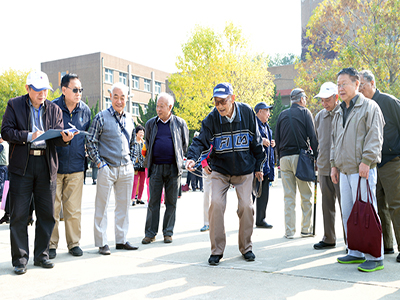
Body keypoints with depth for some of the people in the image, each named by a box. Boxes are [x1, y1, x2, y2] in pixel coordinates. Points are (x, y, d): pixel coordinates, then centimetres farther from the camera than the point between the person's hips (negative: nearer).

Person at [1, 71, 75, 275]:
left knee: (47, 213, 7)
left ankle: (41, 255, 20)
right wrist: (29, 136, -17)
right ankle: (20, 258, 12)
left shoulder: (54, 109, 12)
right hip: (21, 165, -2)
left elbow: (57, 137, 5)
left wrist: (64, 138, -18)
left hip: (47, 165, 3)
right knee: (19, 214, 1)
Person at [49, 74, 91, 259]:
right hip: (55, 166, -3)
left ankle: (74, 243, 20)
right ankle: (51, 244, 16)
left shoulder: (85, 110, 7)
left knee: (74, 209, 7)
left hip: (76, 167, 3)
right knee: (52, 208, 2)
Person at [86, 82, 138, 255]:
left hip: (126, 169, 5)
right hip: (107, 168, -5)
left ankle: (121, 240, 21)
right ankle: (102, 242, 9)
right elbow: (90, 142, -4)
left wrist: (131, 161, 13)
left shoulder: (129, 119, 11)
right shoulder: (101, 117, -4)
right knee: (102, 206, 0)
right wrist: (99, 162, -9)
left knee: (124, 205, 10)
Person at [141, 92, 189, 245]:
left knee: (171, 202, 5)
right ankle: (150, 233, 11)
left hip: (173, 168, -1)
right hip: (156, 168, 1)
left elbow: (185, 144, 13)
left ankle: (168, 232, 16)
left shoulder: (180, 123, 2)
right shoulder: (151, 123, 7)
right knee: (153, 202, 2)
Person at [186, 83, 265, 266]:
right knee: (216, 204, -14)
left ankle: (246, 247, 19)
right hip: (220, 170, 0)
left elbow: (256, 141, 2)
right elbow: (201, 141, -14)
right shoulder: (211, 119, -10)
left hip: (244, 170, 0)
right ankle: (216, 250, 0)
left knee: (246, 206, -2)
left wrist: (258, 166, 7)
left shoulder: (247, 113, -8)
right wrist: (193, 158, -35)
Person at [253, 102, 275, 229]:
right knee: (252, 192, -7)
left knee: (264, 194, 10)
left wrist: (272, 144, 13)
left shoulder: (267, 127, 23)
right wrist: (260, 141, -20)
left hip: (266, 165, 9)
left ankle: (260, 220, 18)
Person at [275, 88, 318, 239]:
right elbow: (312, 136, -4)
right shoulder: (305, 112, 2)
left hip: (284, 157, 4)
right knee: (306, 195, 5)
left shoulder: (282, 115, 14)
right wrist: (316, 156, 0)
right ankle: (306, 229, 9)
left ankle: (289, 231, 6)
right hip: (300, 156, -4)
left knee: (288, 197, 6)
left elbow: (277, 139, 13)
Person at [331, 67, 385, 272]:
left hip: (362, 170, -8)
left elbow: (374, 138, -11)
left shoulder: (369, 107, -3)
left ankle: (375, 257, 2)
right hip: (345, 171, 8)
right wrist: (334, 165, 16)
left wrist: (366, 162, -19)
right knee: (348, 214, 10)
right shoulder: (339, 113, 19)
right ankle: (355, 253, 21)